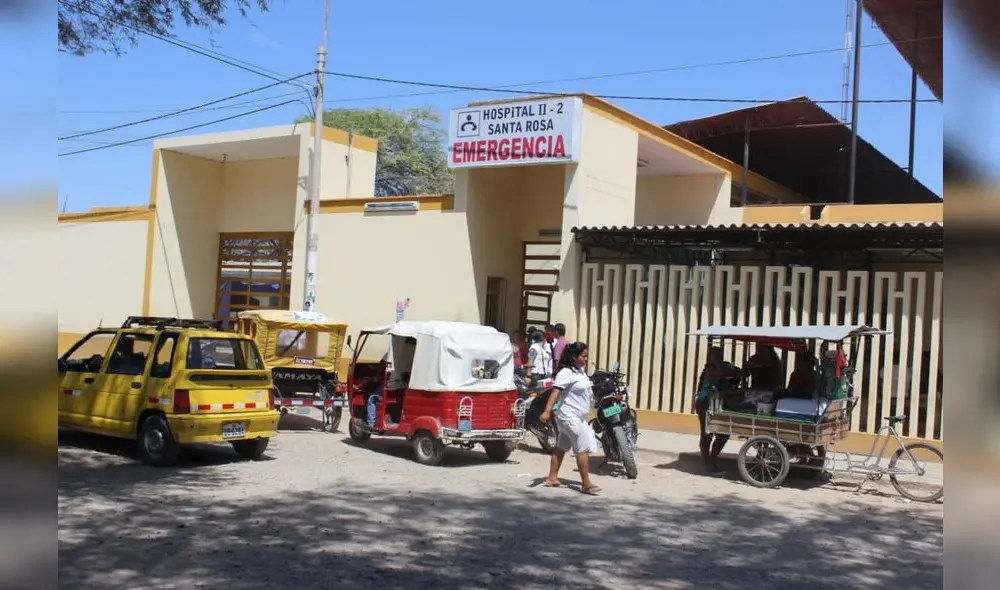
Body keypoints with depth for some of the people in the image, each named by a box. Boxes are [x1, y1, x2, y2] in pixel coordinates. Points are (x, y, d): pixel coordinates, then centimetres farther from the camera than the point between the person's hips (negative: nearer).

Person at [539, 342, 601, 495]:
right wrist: (547, 411, -39)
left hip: (578, 417, 9)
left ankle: (552, 478, 21)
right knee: (584, 447, -8)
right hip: (570, 417, -9)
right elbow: (555, 391, -30)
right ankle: (586, 484, -5)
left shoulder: (580, 370, 9)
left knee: (562, 446, 14)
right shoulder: (566, 373, -19)